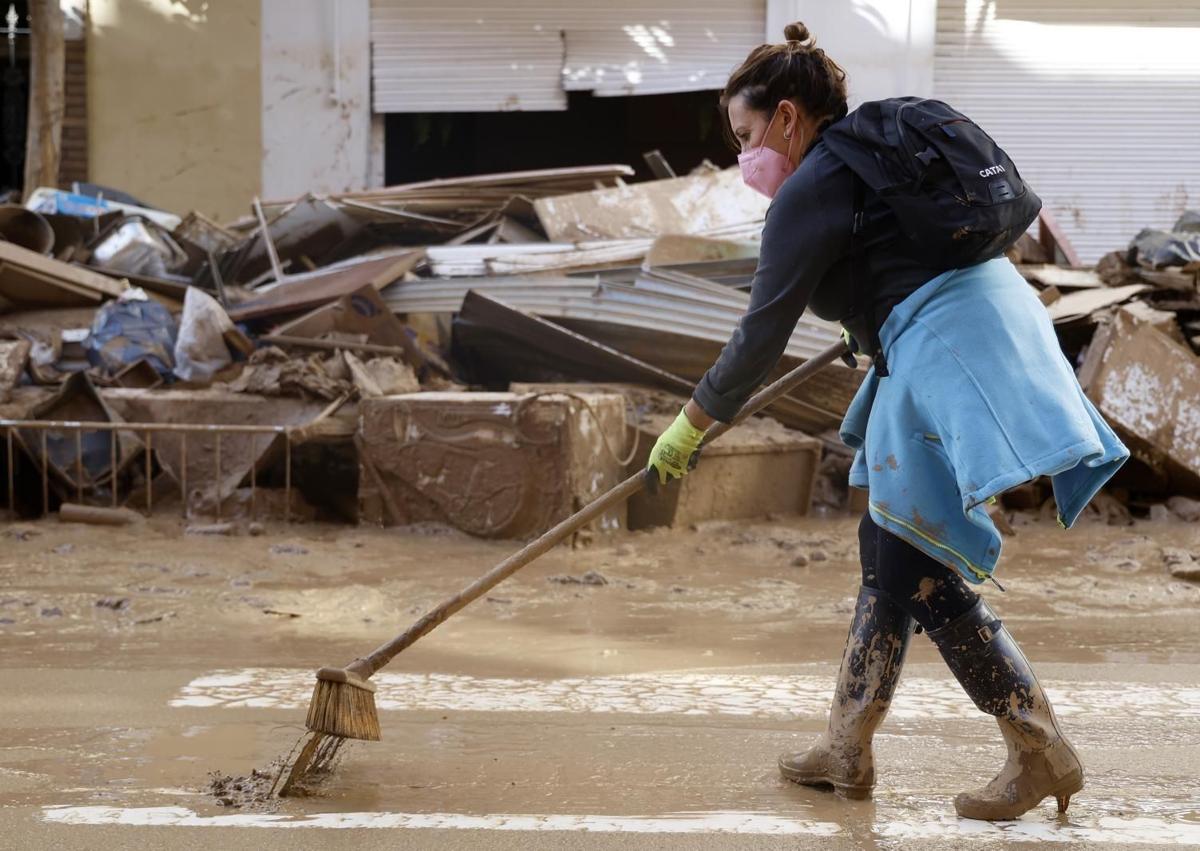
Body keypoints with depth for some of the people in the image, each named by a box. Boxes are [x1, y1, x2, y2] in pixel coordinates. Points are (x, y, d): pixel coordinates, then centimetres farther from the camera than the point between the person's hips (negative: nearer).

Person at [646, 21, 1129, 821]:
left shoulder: (810, 191, -7)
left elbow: (763, 335, -6)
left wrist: (691, 425, 4)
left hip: (946, 351, -10)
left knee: (921, 570, -7)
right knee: (888, 546, 14)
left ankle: (1041, 751, -5)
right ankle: (848, 746, 20)